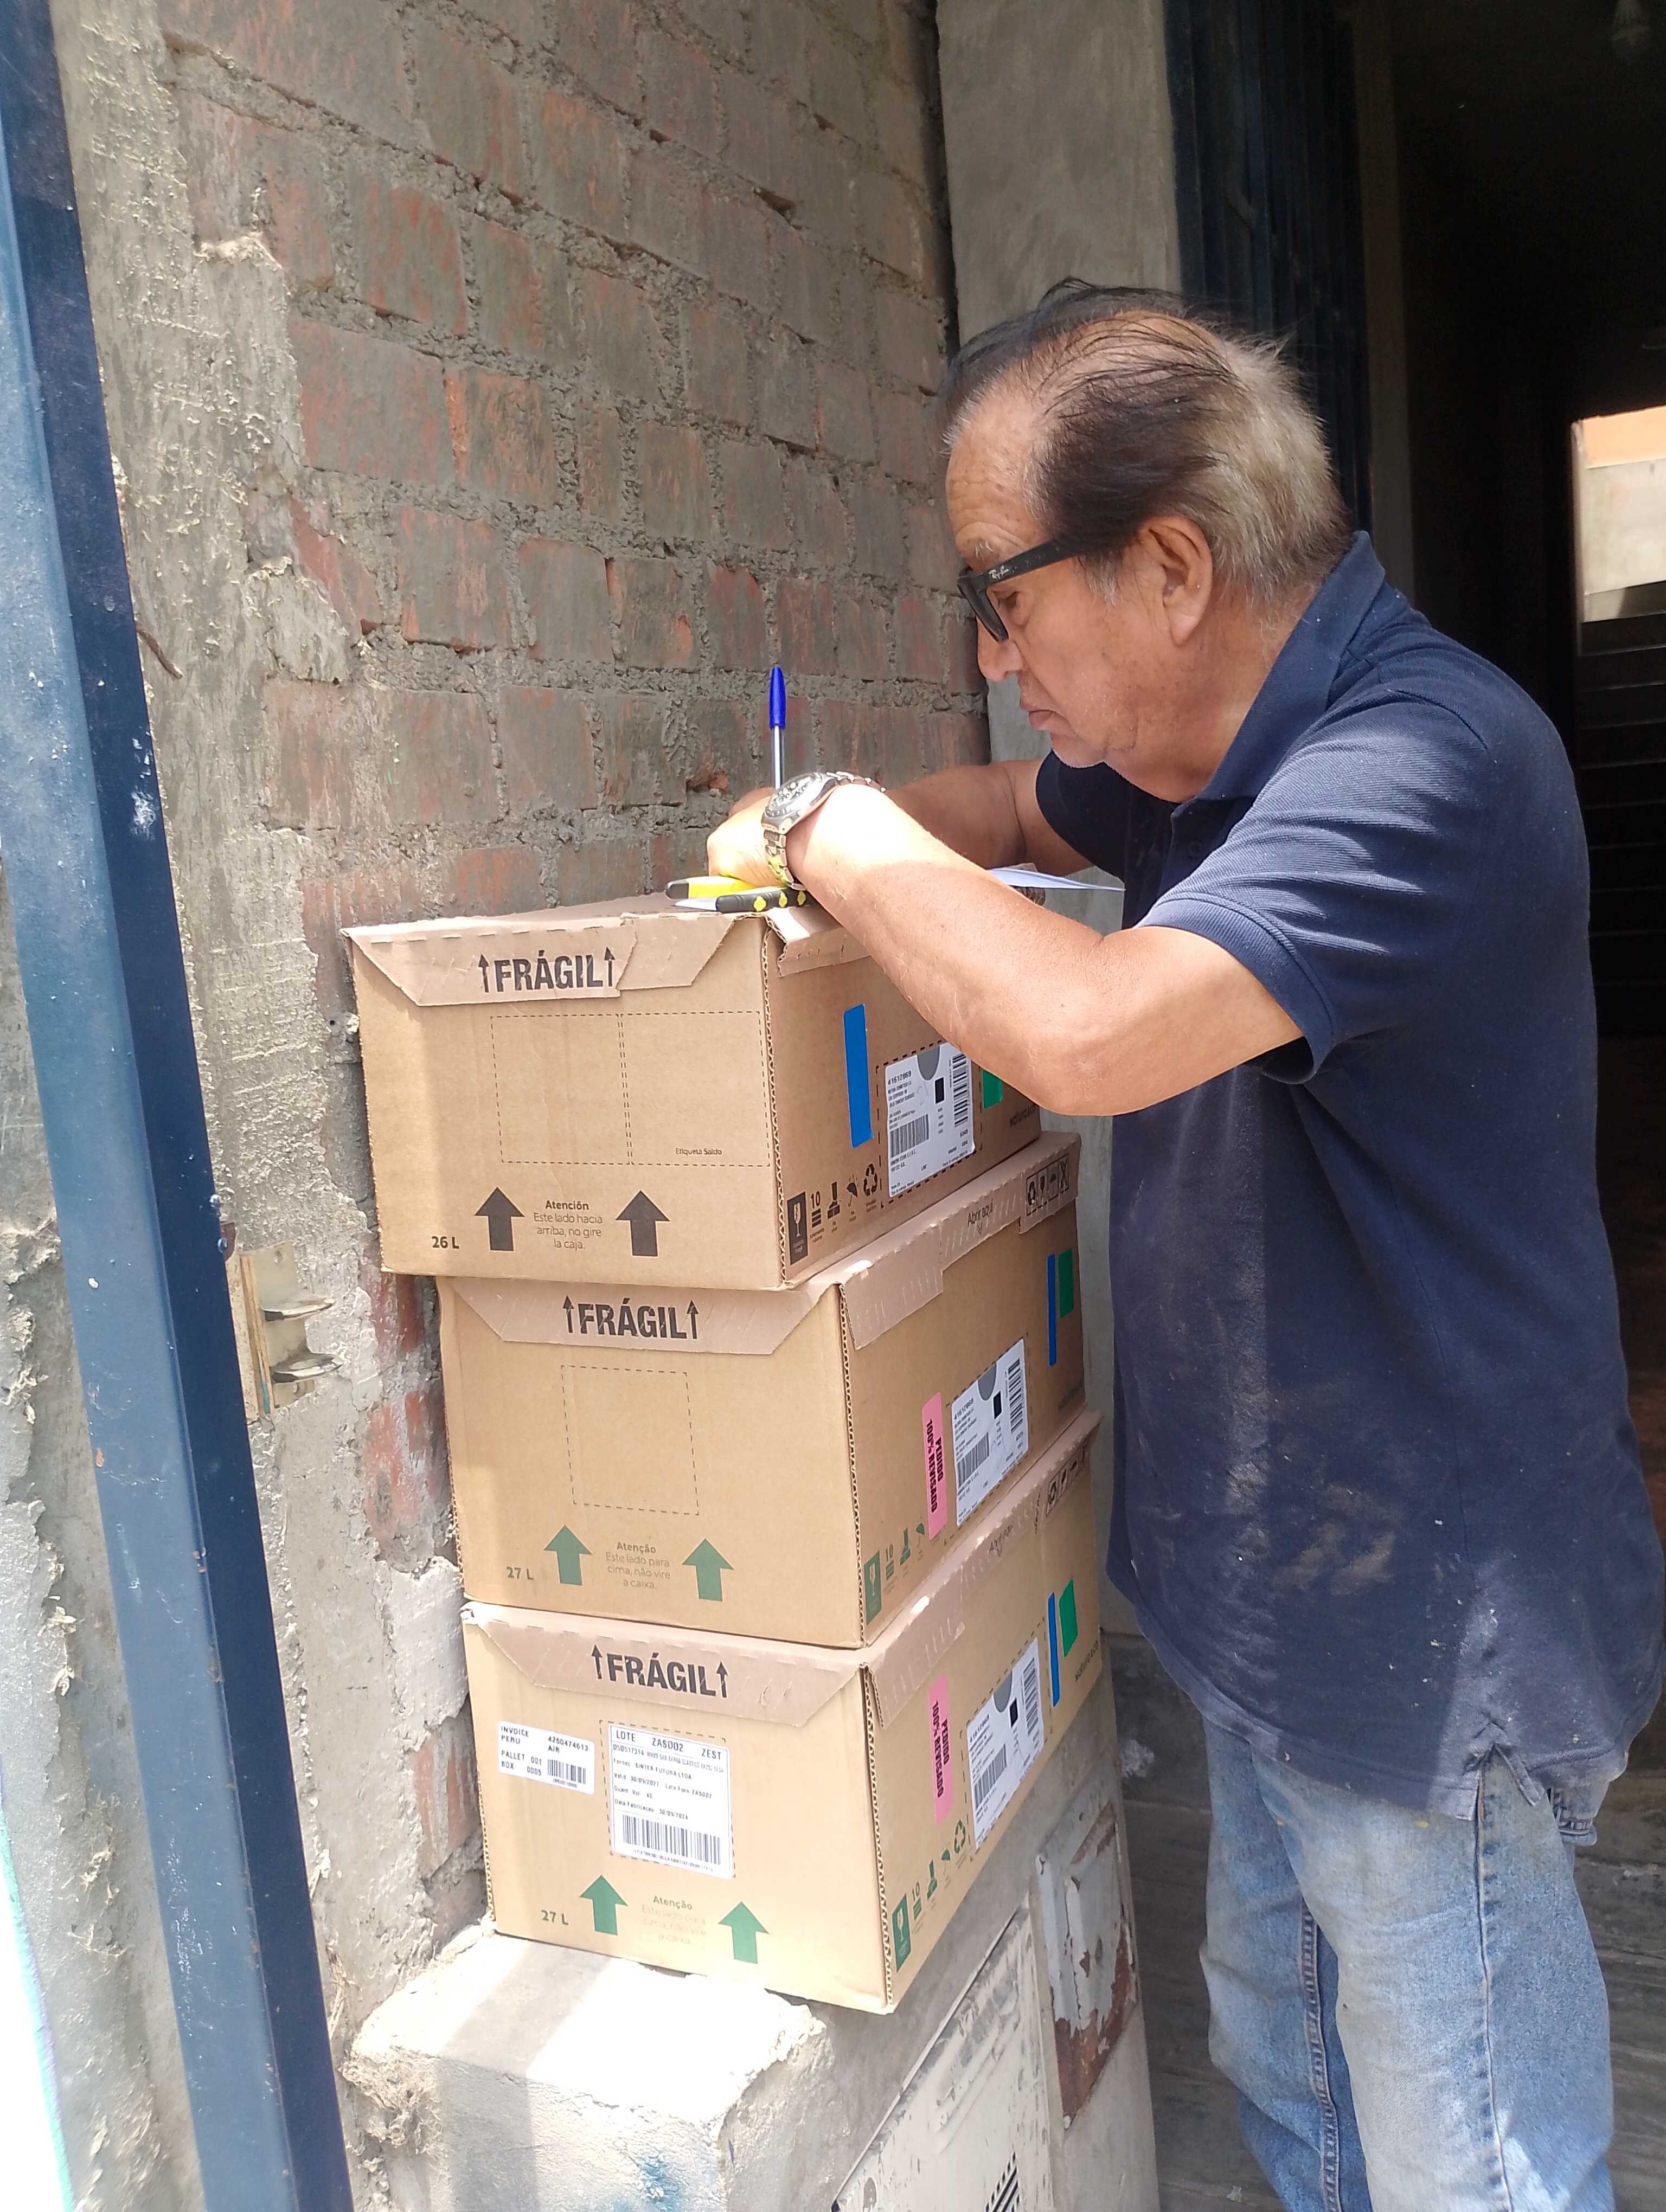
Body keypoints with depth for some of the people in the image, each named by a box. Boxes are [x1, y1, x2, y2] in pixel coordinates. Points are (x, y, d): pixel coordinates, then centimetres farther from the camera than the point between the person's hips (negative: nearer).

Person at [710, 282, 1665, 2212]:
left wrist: (839, 830, -22)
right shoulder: (1232, 751, 6)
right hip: (1274, 1587, 9)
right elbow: (1015, 808, 22)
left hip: (1420, 1626, -9)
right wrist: (808, 835, 3)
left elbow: (1087, 1033, -39)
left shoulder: (1422, 764, -26)